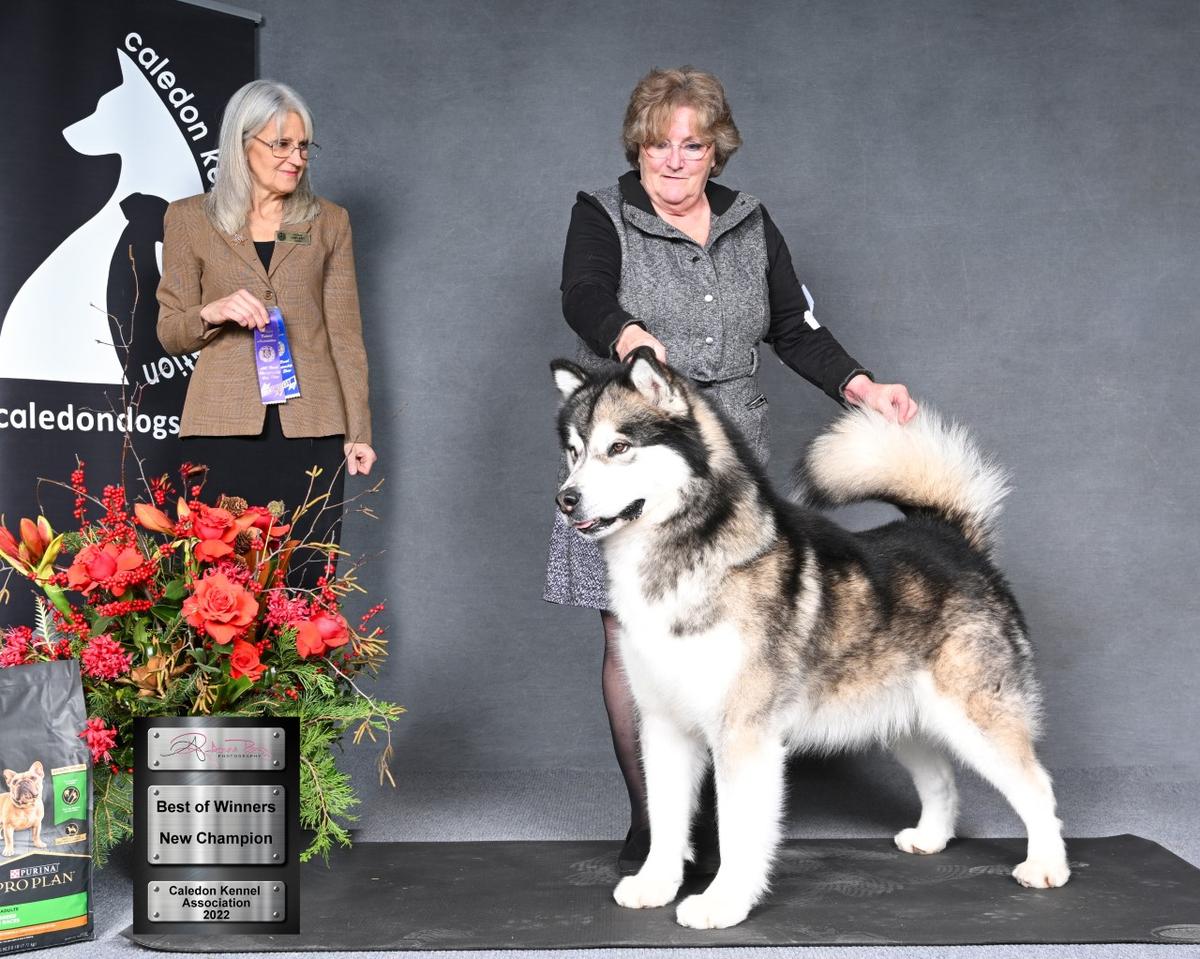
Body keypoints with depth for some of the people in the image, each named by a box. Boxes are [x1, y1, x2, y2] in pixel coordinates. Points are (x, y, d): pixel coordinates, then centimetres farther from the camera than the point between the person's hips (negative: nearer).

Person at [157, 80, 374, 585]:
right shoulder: (189, 219, 8)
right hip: (225, 428, -1)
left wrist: (359, 429, 3)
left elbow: (345, 334, 10)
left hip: (311, 427, 1)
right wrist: (212, 312, -13)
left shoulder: (329, 221, 12)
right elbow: (170, 332, 10)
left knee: (305, 585, -3)